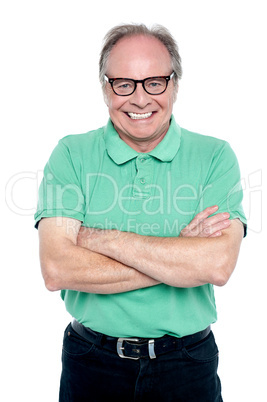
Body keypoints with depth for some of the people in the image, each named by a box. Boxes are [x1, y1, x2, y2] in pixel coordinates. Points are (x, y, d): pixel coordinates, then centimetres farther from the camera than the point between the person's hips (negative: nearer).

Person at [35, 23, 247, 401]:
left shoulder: (215, 156, -6)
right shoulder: (71, 154, -6)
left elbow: (218, 265, -20)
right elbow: (57, 270, -17)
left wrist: (104, 238, -20)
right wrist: (181, 256, -19)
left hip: (187, 363, 0)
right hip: (91, 360, 1)